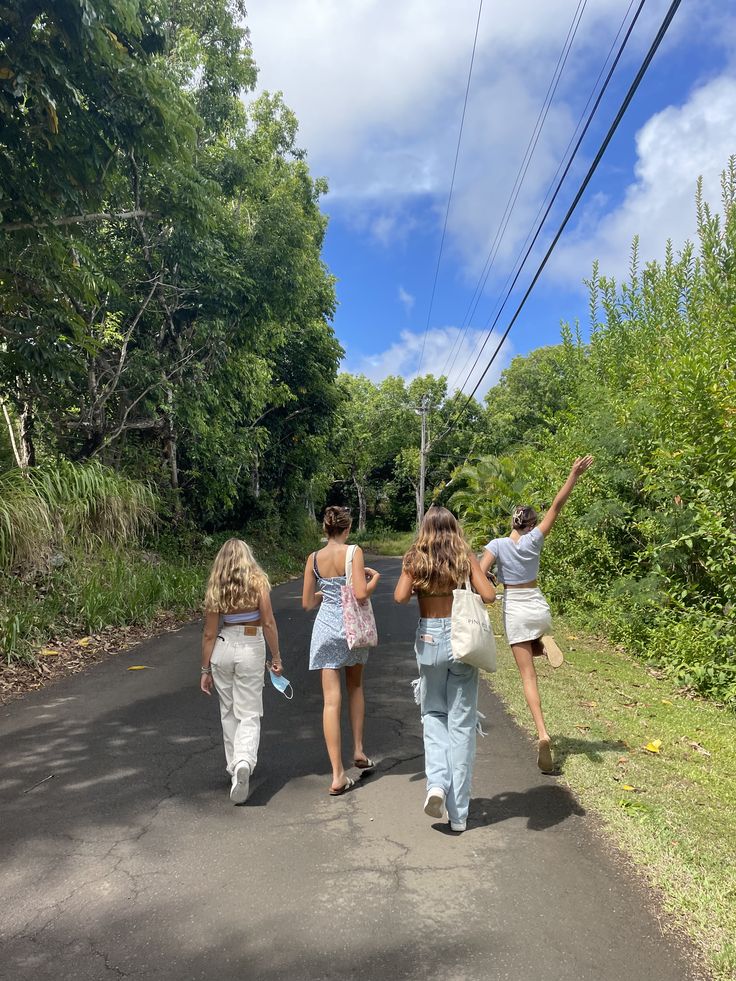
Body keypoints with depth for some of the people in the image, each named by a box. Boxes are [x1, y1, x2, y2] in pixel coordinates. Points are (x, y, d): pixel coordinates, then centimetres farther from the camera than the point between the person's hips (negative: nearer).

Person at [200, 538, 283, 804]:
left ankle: (235, 766, 28)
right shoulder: (258, 582, -5)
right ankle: (244, 762, -20)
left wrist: (205, 669, 8)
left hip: (222, 650, 2)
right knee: (249, 714, 4)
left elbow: (209, 633, 1)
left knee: (228, 712, 18)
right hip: (251, 650, -2)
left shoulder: (215, 588, 0)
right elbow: (268, 623, -10)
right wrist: (276, 656, -1)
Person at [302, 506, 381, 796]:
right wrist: (374, 577, -1)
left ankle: (338, 775, 0)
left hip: (325, 627, 2)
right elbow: (361, 594, -20)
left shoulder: (313, 559, 1)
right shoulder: (353, 552, -10)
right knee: (355, 687, 24)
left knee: (331, 700, 0)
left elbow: (307, 603, 5)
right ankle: (358, 751, 28)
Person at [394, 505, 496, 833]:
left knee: (434, 715, 20)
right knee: (462, 725, 7)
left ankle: (437, 783, -1)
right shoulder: (466, 557, -1)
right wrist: (466, 591, 12)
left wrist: (418, 589, 8)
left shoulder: (415, 559, -1)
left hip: (429, 639, 0)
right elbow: (489, 595, -9)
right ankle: (458, 812, 13)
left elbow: (400, 597, -12)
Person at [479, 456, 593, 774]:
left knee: (528, 675, 2)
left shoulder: (497, 545, -11)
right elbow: (556, 507, -8)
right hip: (538, 607, 3)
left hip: (515, 611, -2)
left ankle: (542, 734, -12)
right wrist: (574, 476, -8)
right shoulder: (534, 540, -6)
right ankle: (544, 646, 2)